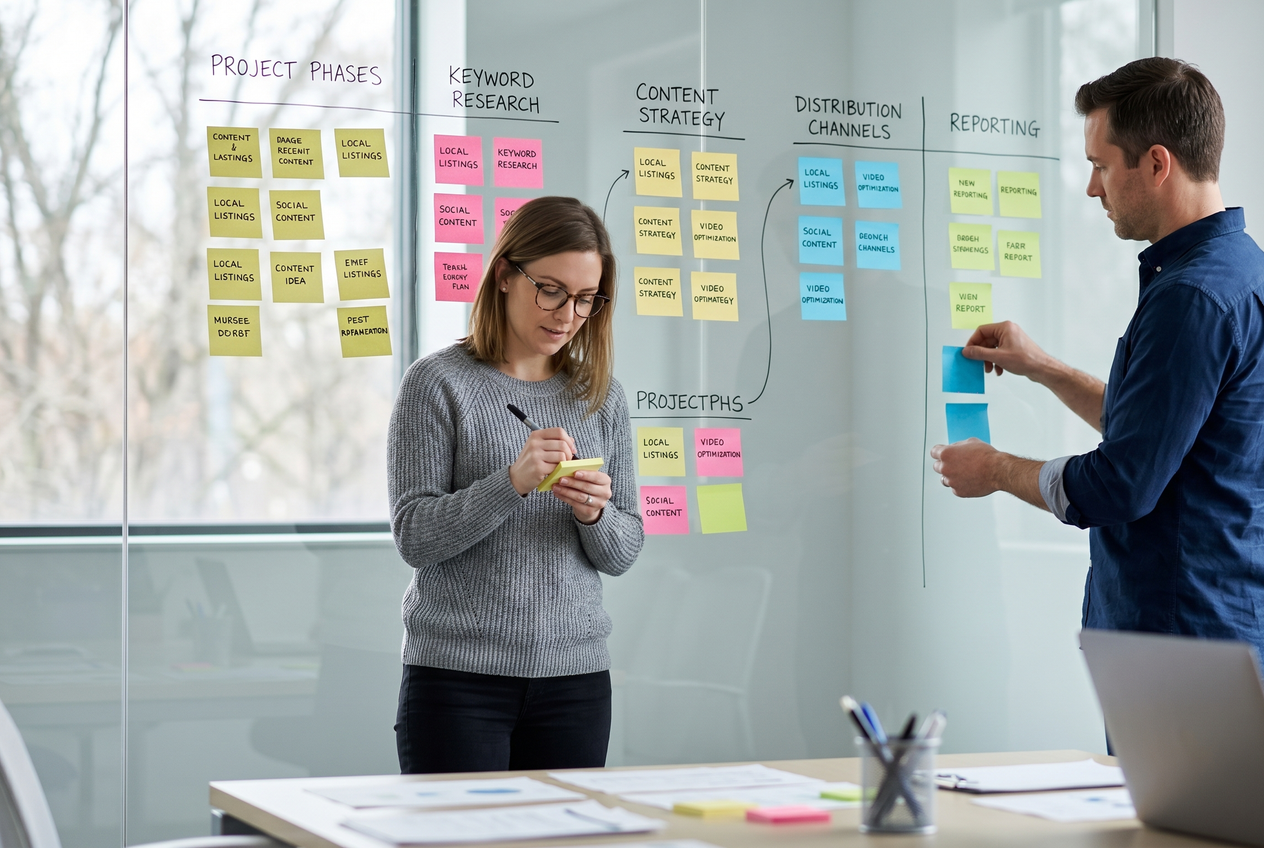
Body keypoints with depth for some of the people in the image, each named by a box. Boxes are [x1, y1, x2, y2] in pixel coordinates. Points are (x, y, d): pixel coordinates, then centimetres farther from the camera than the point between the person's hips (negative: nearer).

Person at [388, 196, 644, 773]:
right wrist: (512, 483, -21)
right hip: (459, 676, -4)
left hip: (576, 675, 4)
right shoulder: (439, 383, -2)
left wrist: (595, 515, -11)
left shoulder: (602, 397, 11)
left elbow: (624, 554, 11)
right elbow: (413, 536, -8)